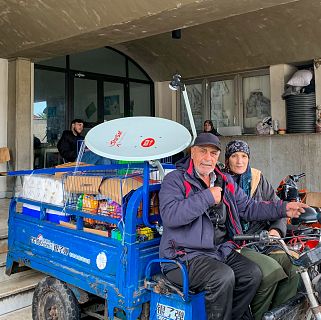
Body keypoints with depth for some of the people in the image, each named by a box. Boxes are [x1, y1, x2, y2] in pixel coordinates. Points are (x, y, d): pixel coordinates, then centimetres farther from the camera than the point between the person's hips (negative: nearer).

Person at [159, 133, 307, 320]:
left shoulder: (226, 182, 16)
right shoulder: (175, 180, -6)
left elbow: (248, 208, 20)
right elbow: (169, 216, -23)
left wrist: (283, 208, 8)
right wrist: (207, 197, -20)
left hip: (222, 251, 7)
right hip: (186, 255, -7)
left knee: (253, 273, -10)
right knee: (224, 277, -28)